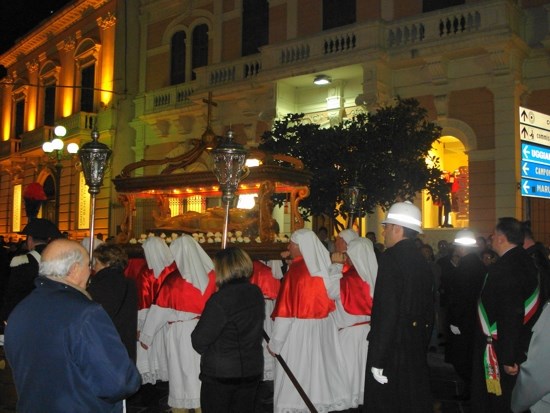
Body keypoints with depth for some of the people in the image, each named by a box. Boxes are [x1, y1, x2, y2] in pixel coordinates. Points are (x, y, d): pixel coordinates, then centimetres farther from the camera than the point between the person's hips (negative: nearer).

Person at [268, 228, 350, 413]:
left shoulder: (296, 269, -15)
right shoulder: (324, 265, 3)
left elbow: (286, 308, -15)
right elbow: (333, 295, 9)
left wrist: (275, 342, -9)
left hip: (299, 330, -7)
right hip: (323, 328, 7)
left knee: (296, 375, 2)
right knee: (319, 369, 15)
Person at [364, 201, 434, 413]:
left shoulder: (391, 257, -16)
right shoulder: (421, 259, 8)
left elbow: (386, 310, -22)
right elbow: (428, 308, 13)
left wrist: (377, 359, -19)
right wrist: (422, 345, 20)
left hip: (393, 348, -8)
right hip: (417, 348, 8)